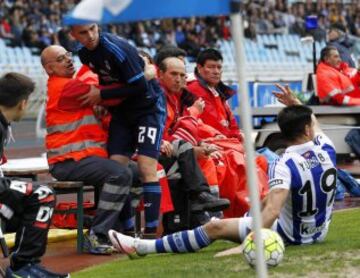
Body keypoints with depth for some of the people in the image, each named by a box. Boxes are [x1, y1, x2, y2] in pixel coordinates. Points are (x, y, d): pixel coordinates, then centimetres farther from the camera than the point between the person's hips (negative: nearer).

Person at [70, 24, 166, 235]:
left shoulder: (116, 49, -23)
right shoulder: (85, 54, 0)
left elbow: (140, 87, -24)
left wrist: (102, 95, -19)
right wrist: (100, 99, -3)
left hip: (148, 108, -7)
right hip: (121, 112, 7)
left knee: (147, 168, -16)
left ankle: (151, 230, -14)